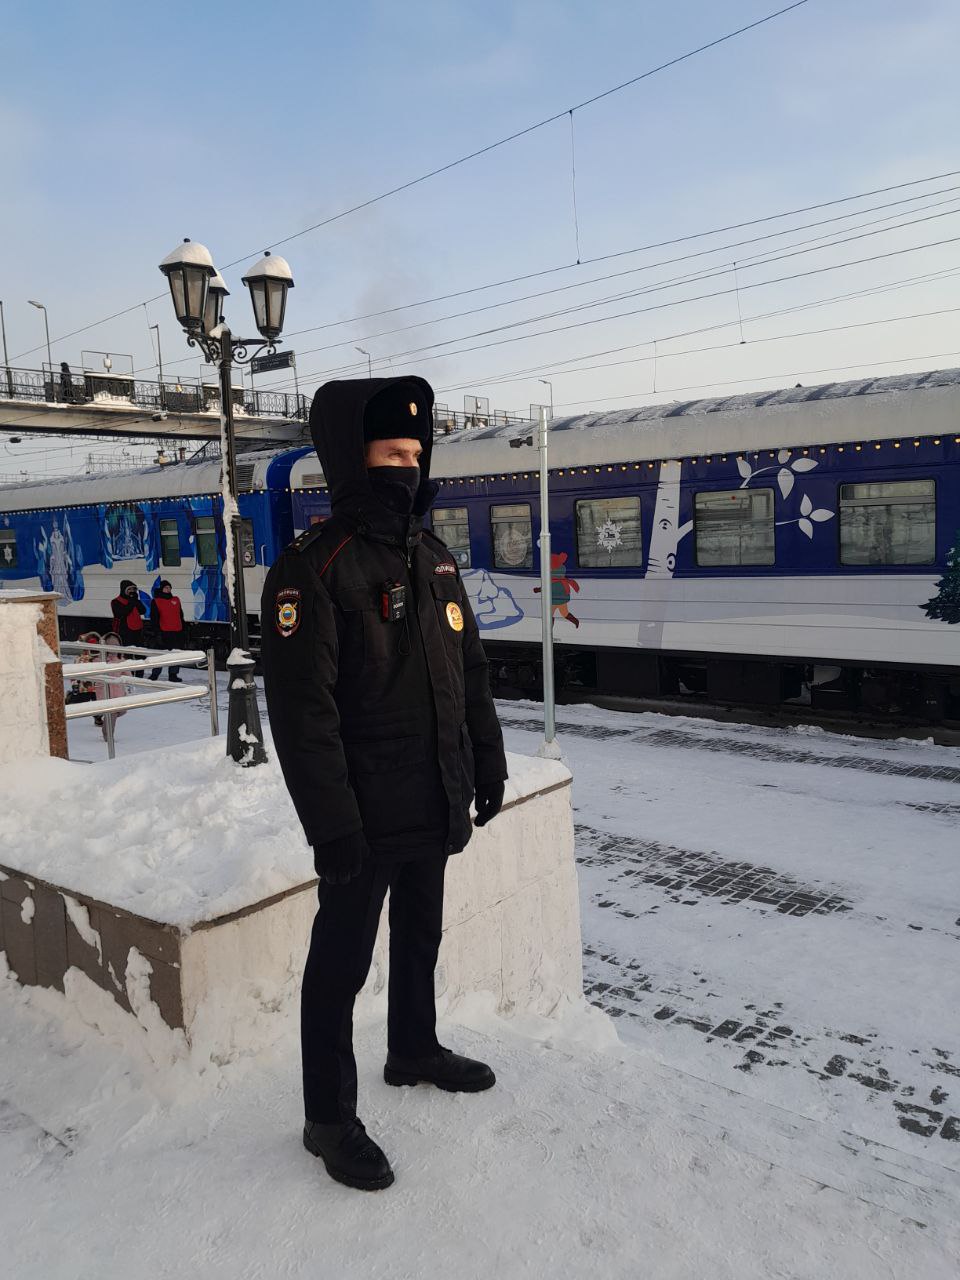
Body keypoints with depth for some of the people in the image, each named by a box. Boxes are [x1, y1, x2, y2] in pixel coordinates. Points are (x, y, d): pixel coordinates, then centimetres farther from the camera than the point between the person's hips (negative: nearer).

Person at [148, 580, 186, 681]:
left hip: (177, 632, 5)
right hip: (164, 632, -5)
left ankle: (173, 674, 16)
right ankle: (154, 675, 8)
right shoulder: (156, 601, -1)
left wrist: (184, 628, 17)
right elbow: (154, 618, -5)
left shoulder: (176, 600, 14)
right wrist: (158, 633, -12)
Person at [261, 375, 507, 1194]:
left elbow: (470, 673, 14)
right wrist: (332, 825, -21)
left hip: (435, 806, 8)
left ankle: (414, 1050, 47)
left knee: (421, 936, 24)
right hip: (366, 817, -7)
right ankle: (330, 1118, 26)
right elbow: (303, 711, -20)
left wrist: (488, 762, 13)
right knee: (343, 962, 7)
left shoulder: (434, 558, 8)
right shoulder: (313, 569, -16)